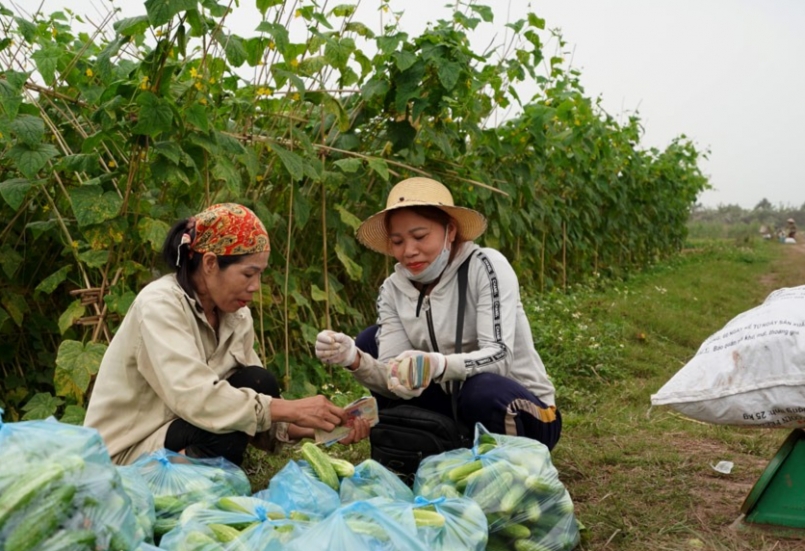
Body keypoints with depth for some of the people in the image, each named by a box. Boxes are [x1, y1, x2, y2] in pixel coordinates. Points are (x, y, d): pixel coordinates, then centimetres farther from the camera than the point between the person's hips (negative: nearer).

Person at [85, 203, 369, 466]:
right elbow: (193, 397, -33)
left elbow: (258, 398, -3)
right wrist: (288, 409, -32)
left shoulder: (236, 315, 0)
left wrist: (312, 426, -19)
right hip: (126, 457, -7)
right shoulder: (160, 304, -20)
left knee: (258, 383, -14)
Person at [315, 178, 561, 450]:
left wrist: (438, 366, -47)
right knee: (370, 342, -2)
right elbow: (395, 382, -11)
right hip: (455, 408, 5)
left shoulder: (486, 266, -17)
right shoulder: (393, 290, -3)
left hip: (523, 412, -5)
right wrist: (355, 360, -32)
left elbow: (499, 356, -29)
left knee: (483, 391, -37)